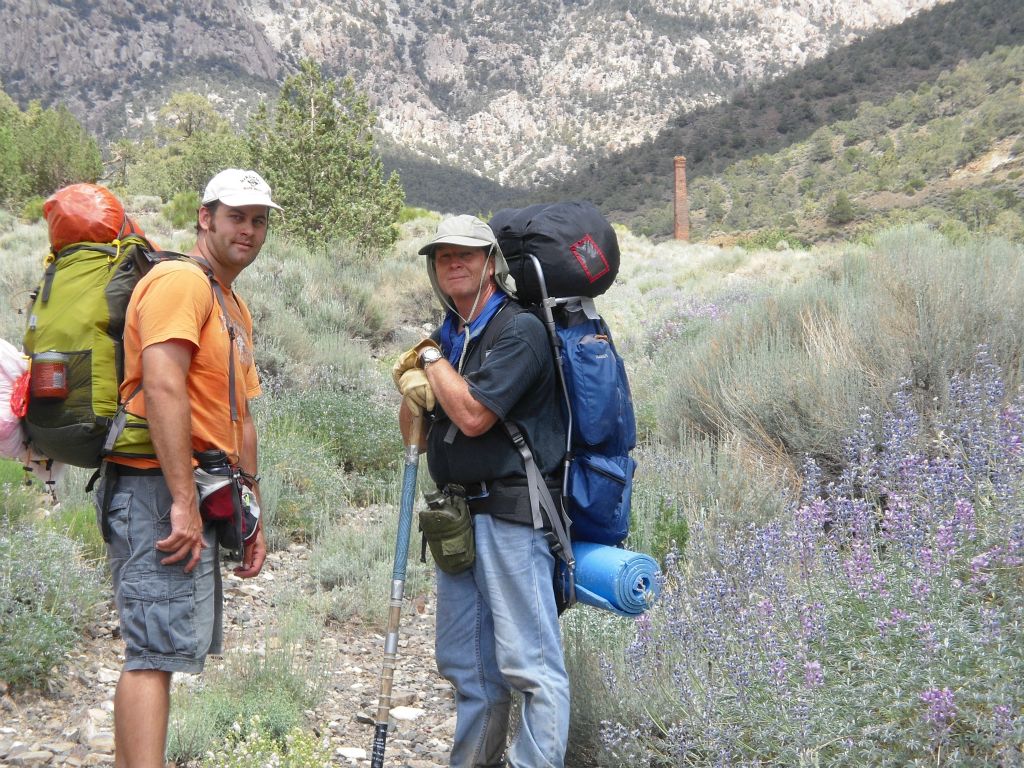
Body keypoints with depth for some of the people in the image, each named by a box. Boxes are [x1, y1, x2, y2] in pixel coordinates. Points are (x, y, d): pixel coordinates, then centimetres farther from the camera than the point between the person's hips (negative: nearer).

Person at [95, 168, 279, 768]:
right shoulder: (180, 280, -8)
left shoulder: (235, 308, 24)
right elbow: (162, 387, -21)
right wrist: (184, 502, -25)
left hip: (196, 497, 10)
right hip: (161, 491, -10)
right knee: (159, 650, -14)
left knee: (164, 648, 11)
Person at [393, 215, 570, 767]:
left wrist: (432, 359, -5)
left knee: (527, 661, -7)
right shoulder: (448, 337, 15)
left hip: (510, 515, -9)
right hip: (458, 516, 9)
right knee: (465, 663, 15)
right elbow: (413, 435, 16)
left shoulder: (520, 330, -10)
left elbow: (473, 415, -20)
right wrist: (413, 393, -6)